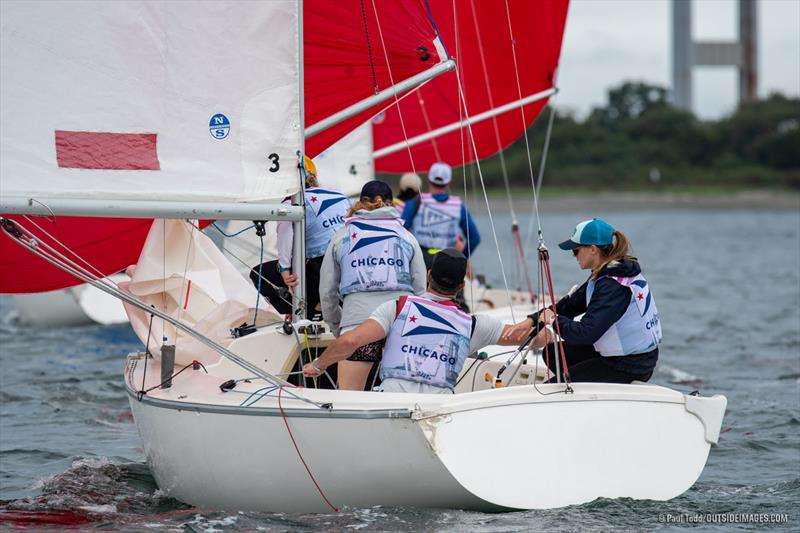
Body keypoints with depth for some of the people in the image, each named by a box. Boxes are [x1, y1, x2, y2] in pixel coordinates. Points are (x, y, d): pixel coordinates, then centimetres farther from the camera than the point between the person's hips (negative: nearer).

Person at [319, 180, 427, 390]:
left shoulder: (342, 236, 15)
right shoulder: (407, 237, 16)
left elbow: (327, 291, 16)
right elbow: (420, 290, 13)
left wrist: (336, 326, 29)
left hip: (357, 319, -1)